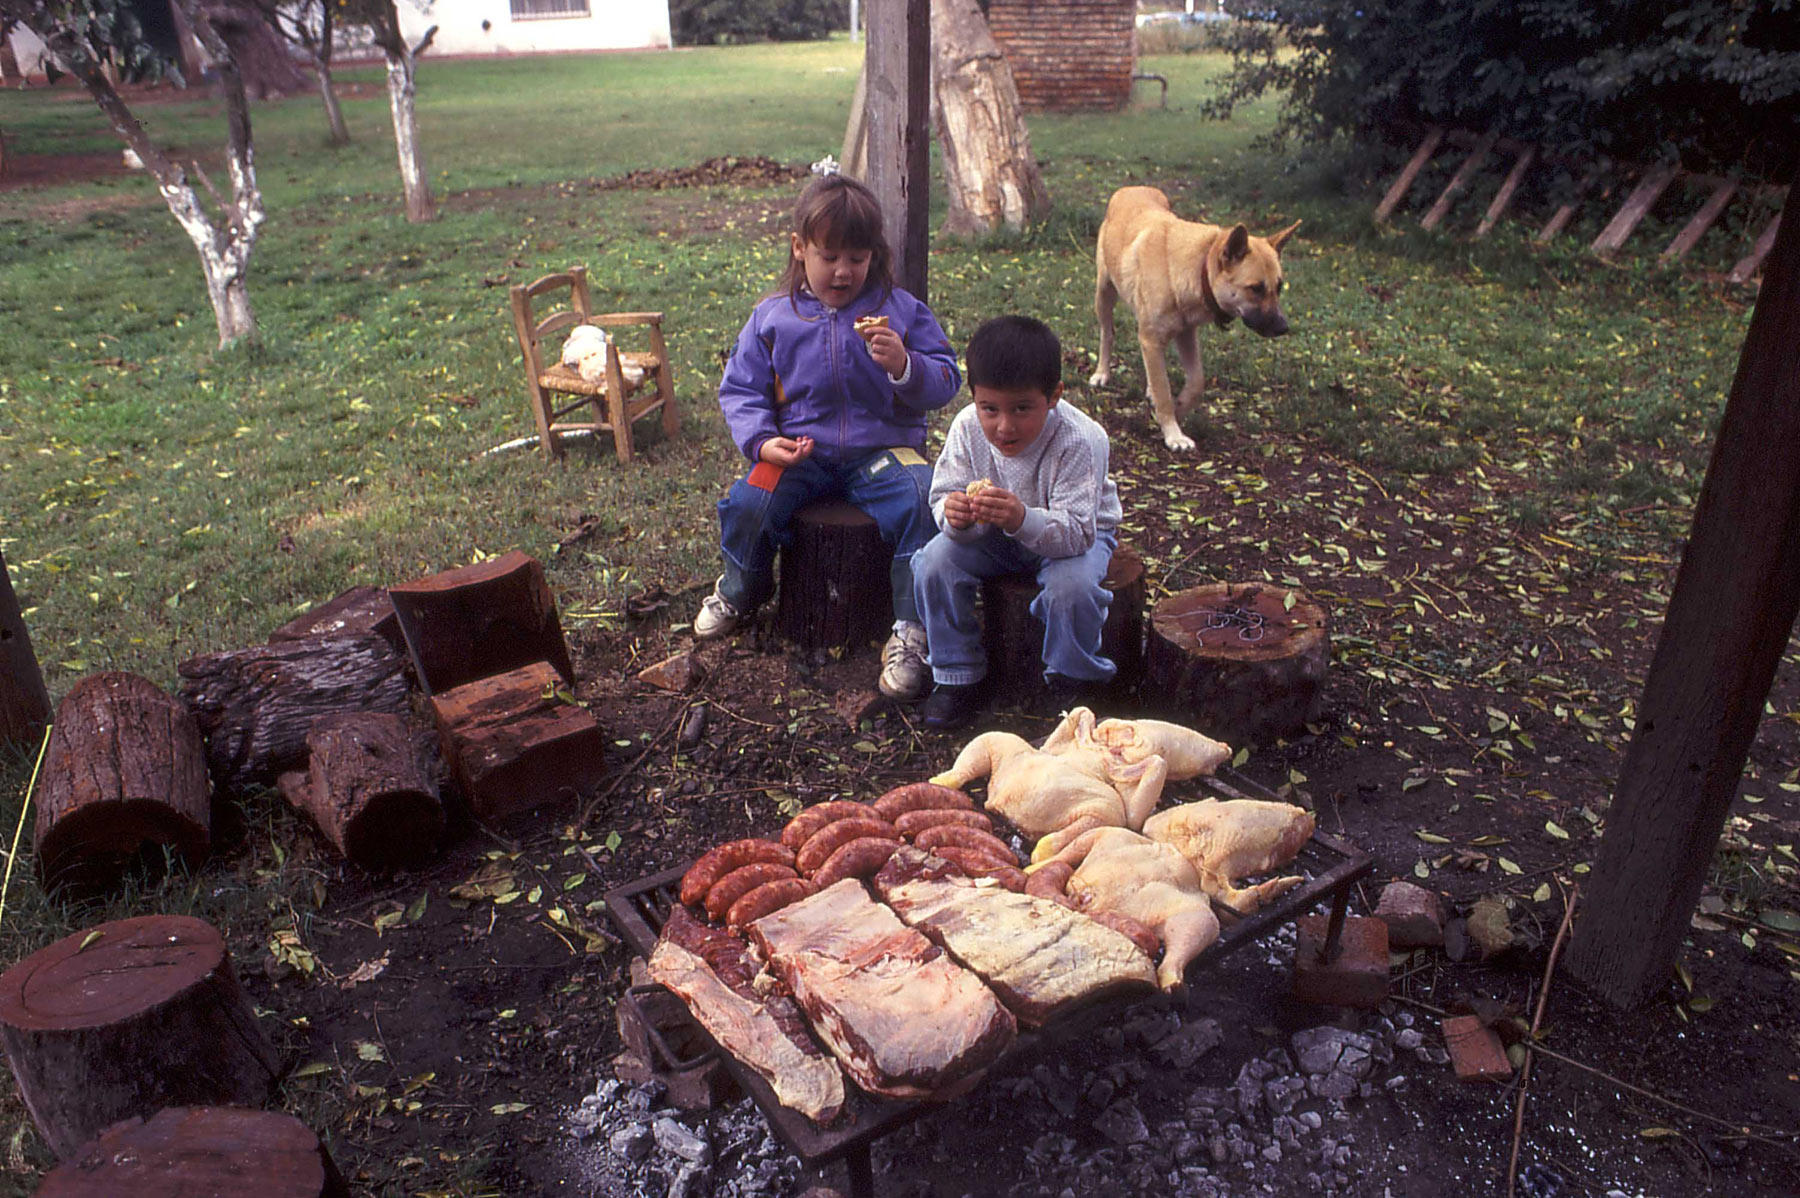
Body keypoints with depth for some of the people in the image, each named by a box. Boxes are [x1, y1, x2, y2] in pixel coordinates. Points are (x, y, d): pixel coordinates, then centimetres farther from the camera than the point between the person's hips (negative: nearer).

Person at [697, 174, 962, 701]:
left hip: (883, 450, -1)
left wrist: (904, 366, -21)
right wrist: (762, 441, -10)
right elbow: (740, 389, 8)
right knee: (746, 505, -24)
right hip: (801, 452, 1)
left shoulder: (901, 310, 3)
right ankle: (742, 588, 12)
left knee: (923, 505, -30)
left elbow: (946, 383, 1)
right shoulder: (773, 316, 5)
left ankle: (911, 631, -15)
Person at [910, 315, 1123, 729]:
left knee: (1071, 585, -35)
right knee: (934, 563, -20)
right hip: (992, 535, 4)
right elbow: (943, 496, -15)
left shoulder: (1080, 441, -32)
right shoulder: (967, 428, -20)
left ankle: (1072, 680, -4)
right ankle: (956, 678, -3)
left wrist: (1023, 519, -57)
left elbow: (1076, 531, -36)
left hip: (1075, 534, -3)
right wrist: (955, 516, -42)